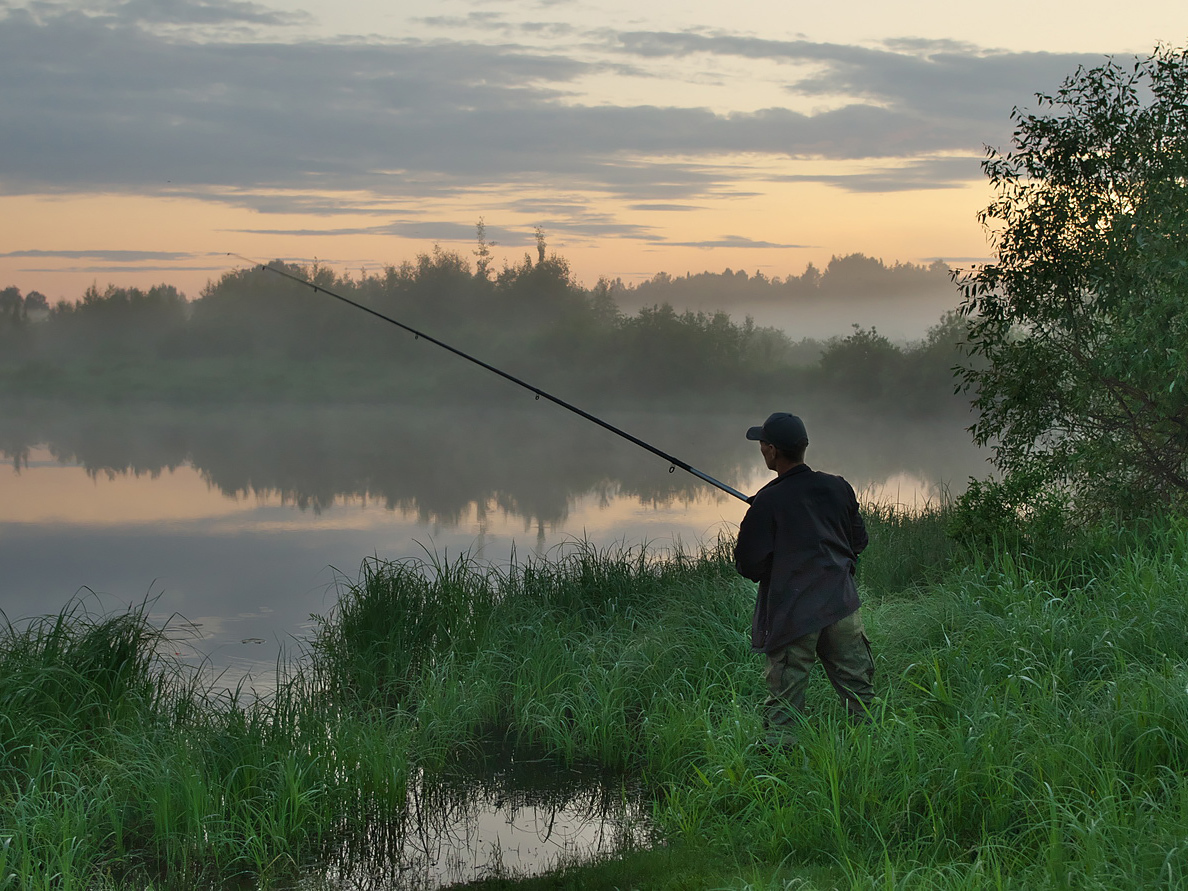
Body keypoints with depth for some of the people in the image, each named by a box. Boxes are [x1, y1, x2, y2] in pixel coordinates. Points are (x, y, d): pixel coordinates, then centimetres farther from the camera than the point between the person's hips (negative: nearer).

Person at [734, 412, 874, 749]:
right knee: (859, 692, 13)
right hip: (841, 604, 4)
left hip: (792, 616, -4)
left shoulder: (766, 503, -10)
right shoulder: (837, 488, 5)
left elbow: (749, 565, -9)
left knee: (783, 706, 0)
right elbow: (858, 540, 17)